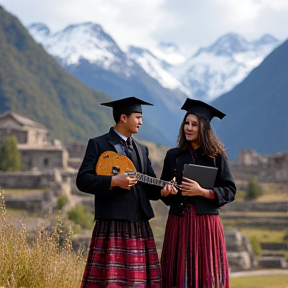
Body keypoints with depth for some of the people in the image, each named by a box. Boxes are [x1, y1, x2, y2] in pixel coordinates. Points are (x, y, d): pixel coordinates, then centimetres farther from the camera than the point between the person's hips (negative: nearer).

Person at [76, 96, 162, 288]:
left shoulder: (142, 150, 19)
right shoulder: (98, 144, 1)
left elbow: (150, 187, 14)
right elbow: (82, 180, -8)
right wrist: (113, 181, -18)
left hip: (140, 226, 6)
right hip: (112, 224, -6)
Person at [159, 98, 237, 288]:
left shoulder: (216, 155, 1)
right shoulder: (173, 155, 8)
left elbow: (230, 191, -2)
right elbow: (163, 191, 14)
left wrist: (202, 192, -15)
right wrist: (166, 192, -9)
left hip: (206, 223, -2)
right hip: (179, 223, 2)